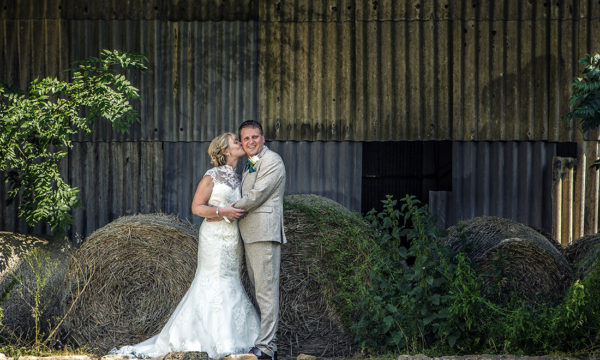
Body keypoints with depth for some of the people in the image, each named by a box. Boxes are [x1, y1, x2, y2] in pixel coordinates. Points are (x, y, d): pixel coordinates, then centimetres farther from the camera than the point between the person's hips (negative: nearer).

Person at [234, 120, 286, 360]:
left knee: (266, 289, -12)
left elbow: (256, 196, -15)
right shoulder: (248, 166, 22)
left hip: (265, 232, -10)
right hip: (250, 233, 10)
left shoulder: (273, 161, -7)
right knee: (259, 289, 11)